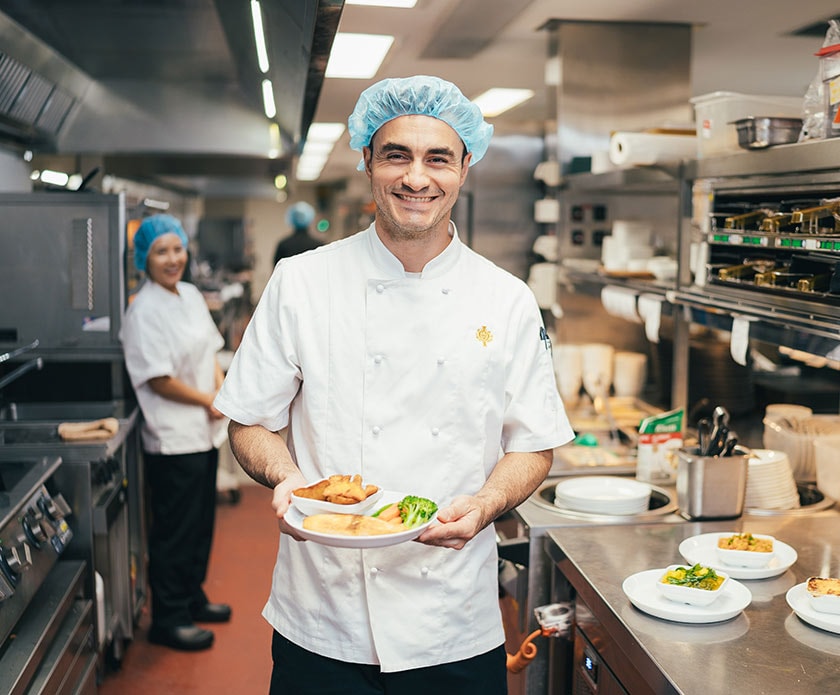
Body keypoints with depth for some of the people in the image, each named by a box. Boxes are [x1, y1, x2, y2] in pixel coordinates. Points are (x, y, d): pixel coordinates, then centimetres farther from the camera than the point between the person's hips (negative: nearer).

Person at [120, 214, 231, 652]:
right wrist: (209, 401, -11)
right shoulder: (145, 311, -17)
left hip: (204, 432, 8)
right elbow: (158, 379, -20)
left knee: (201, 523, 20)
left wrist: (223, 387, -1)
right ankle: (168, 620, 18)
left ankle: (192, 599, 37)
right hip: (173, 439, -8)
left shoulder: (191, 295, 8)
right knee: (174, 532, 3)